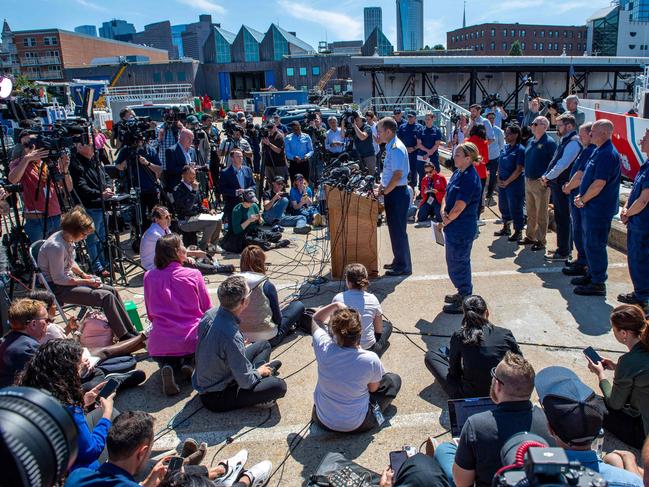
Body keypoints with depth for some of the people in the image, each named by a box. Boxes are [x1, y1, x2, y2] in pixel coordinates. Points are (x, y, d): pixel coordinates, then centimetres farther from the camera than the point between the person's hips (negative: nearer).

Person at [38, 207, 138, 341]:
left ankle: (131, 331, 2)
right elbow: (58, 279, -23)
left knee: (112, 291, -1)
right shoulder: (56, 246, -25)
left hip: (68, 279, 9)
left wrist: (83, 274, 4)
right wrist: (86, 282, -17)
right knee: (106, 297, -20)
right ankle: (125, 337, -11)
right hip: (57, 289, -9)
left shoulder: (68, 239, 3)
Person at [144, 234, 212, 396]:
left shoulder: (149, 277, 2)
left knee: (165, 358, 35)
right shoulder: (193, 275, -6)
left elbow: (151, 314, 12)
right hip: (192, 339, -1)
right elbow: (207, 310, 3)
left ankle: (167, 366, -2)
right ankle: (189, 363, -1)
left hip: (159, 343, 1)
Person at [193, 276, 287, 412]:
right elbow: (245, 382, -26)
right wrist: (258, 372, -6)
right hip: (216, 397, -8)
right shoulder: (231, 336, -37)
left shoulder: (211, 313, -12)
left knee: (264, 345, 16)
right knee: (279, 386, -19)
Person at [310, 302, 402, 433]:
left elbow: (316, 320, -4)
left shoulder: (324, 349, -26)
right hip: (356, 425, -2)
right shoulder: (371, 359, -30)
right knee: (394, 379, 15)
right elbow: (373, 388, -6)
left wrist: (336, 305, -12)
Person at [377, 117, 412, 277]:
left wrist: (385, 191, -16)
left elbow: (397, 175, -24)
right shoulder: (391, 147, 12)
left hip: (397, 193, -10)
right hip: (392, 192, 10)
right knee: (394, 229, 17)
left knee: (398, 230, -1)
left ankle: (404, 266, 9)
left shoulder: (397, 148, -19)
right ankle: (398, 261, 29)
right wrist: (382, 186, 11)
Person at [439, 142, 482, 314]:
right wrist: (444, 212, -9)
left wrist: (446, 221, -9)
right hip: (455, 227, 9)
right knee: (460, 262, 21)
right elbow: (447, 195, 9)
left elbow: (458, 208, -23)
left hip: (462, 229, -9)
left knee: (457, 264, 2)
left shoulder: (470, 179, -22)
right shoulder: (458, 173, 7)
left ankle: (465, 302, 16)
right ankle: (464, 293, 38)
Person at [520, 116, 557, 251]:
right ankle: (530, 237, 28)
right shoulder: (531, 141, 12)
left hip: (540, 183, -8)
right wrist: (526, 176, 14)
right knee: (530, 213, 17)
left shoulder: (549, 143, -12)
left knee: (541, 214, -1)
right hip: (528, 181, 8)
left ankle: (541, 241, 6)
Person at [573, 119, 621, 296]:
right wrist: (582, 197, 8)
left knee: (595, 245, -4)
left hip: (599, 209, -10)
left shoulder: (607, 154, -19)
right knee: (589, 243, 18)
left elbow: (599, 183, -24)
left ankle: (598, 284, 4)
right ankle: (592, 275, 31)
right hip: (592, 207, 10)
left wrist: (583, 200, -12)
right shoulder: (599, 151, 14)